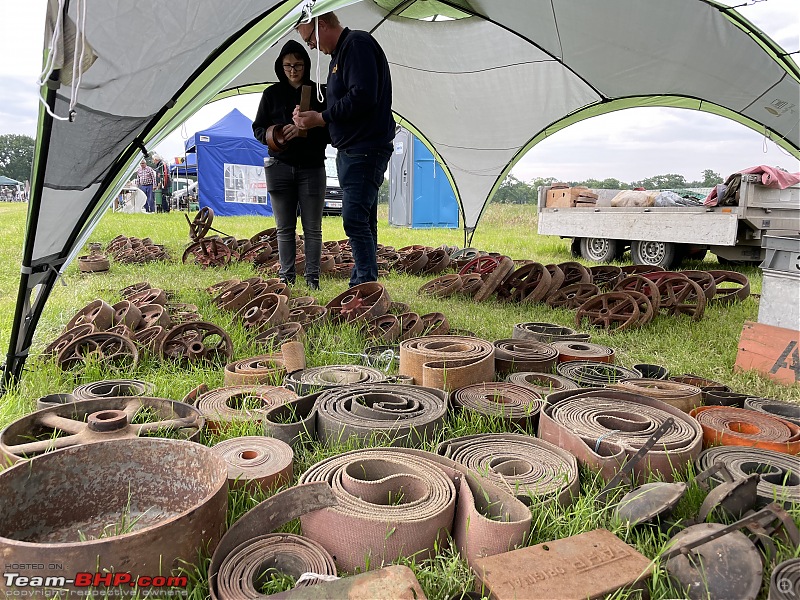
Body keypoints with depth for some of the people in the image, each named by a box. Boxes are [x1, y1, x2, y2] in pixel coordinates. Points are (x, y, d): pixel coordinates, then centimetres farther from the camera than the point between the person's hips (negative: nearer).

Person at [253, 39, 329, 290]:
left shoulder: (318, 93, 3)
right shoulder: (272, 93, 9)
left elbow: (329, 130, -1)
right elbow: (258, 128, 12)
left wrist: (304, 130, -17)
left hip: (311, 168, -2)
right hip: (279, 166, 2)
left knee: (312, 228, 1)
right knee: (285, 228, 7)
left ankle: (312, 277, 8)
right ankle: (286, 276, 15)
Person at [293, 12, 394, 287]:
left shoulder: (358, 43, -9)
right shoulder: (340, 52, 22)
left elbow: (363, 97, -22)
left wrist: (321, 118, -13)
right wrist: (312, 118, 7)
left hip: (366, 149, -11)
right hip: (350, 149, 11)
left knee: (355, 220, -15)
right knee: (363, 221, 10)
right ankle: (361, 286, 17)